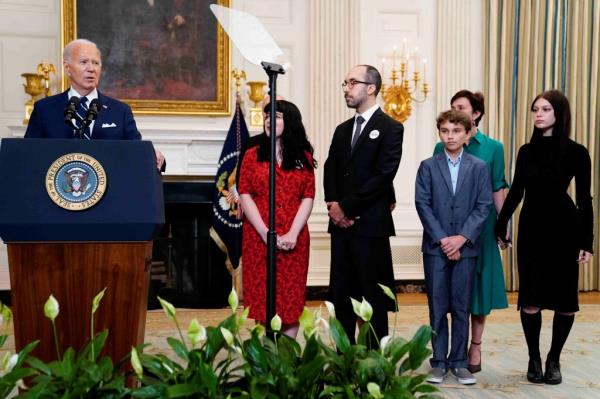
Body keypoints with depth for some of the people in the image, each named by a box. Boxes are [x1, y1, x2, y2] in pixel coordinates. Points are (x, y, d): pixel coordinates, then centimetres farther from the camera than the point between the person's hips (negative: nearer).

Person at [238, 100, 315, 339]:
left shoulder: (304, 158, 8)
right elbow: (245, 196, -1)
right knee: (261, 295, 2)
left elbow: (308, 198, 2)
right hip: (258, 237, 0)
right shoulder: (252, 155, 6)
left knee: (291, 296, 3)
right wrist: (265, 233, -11)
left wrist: (293, 233, -11)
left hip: (294, 239, 1)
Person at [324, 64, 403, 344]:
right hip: (341, 224, 6)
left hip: (370, 225, -6)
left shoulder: (390, 128, -4)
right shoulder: (342, 130, 18)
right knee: (341, 294, 9)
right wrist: (333, 204, -5)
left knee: (373, 296, 1)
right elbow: (330, 171, 14)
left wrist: (346, 206, -12)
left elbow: (383, 176, -13)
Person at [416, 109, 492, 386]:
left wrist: (462, 237, -12)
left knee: (462, 307, 5)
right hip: (435, 246, 0)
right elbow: (422, 204, -2)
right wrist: (442, 239, -11)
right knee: (437, 306, 4)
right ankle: (439, 361, 13)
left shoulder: (479, 167, 5)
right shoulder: (428, 166, 5)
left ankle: (459, 361, 15)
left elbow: (484, 206, -1)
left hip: (466, 247, 0)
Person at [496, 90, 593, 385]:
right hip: (531, 229, 3)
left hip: (564, 229, -2)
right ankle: (534, 359, 16)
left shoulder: (576, 152, -4)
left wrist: (586, 241, -7)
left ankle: (554, 360, 20)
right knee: (530, 299, 1)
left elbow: (584, 199, -3)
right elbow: (516, 192, 12)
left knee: (564, 298, 5)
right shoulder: (527, 151, 6)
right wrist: (501, 226, 13)